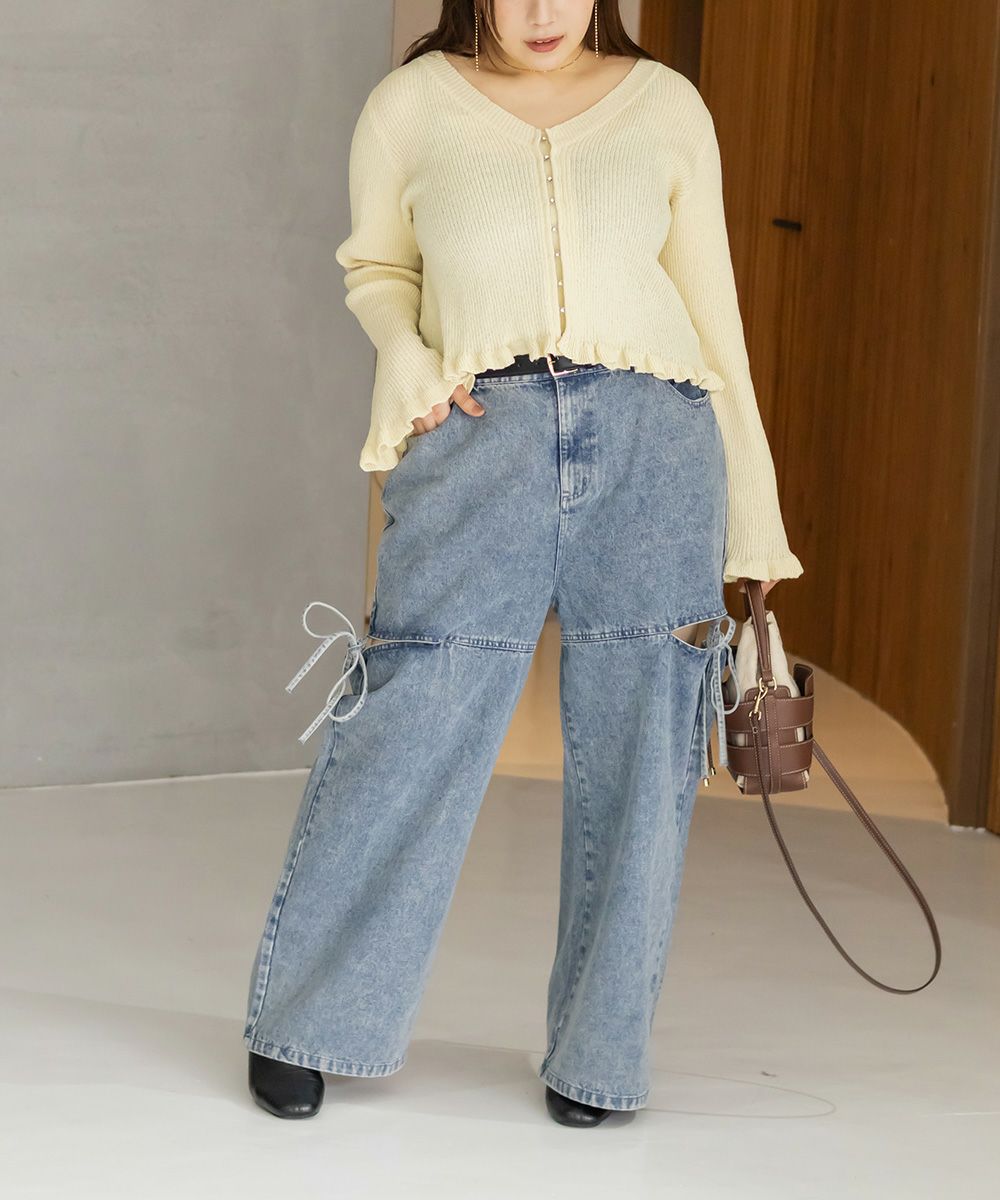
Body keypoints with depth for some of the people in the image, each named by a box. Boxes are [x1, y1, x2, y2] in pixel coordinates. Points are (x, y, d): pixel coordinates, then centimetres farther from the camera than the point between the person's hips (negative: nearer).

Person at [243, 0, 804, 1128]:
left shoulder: (666, 106, 10)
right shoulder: (411, 106, 8)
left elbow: (711, 306, 13)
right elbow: (378, 266, 21)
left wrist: (754, 509, 13)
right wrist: (404, 353, -2)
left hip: (655, 446, 2)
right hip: (481, 437, -1)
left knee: (635, 757, 3)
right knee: (413, 734, -5)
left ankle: (598, 1054, 17)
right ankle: (299, 1022, 12)